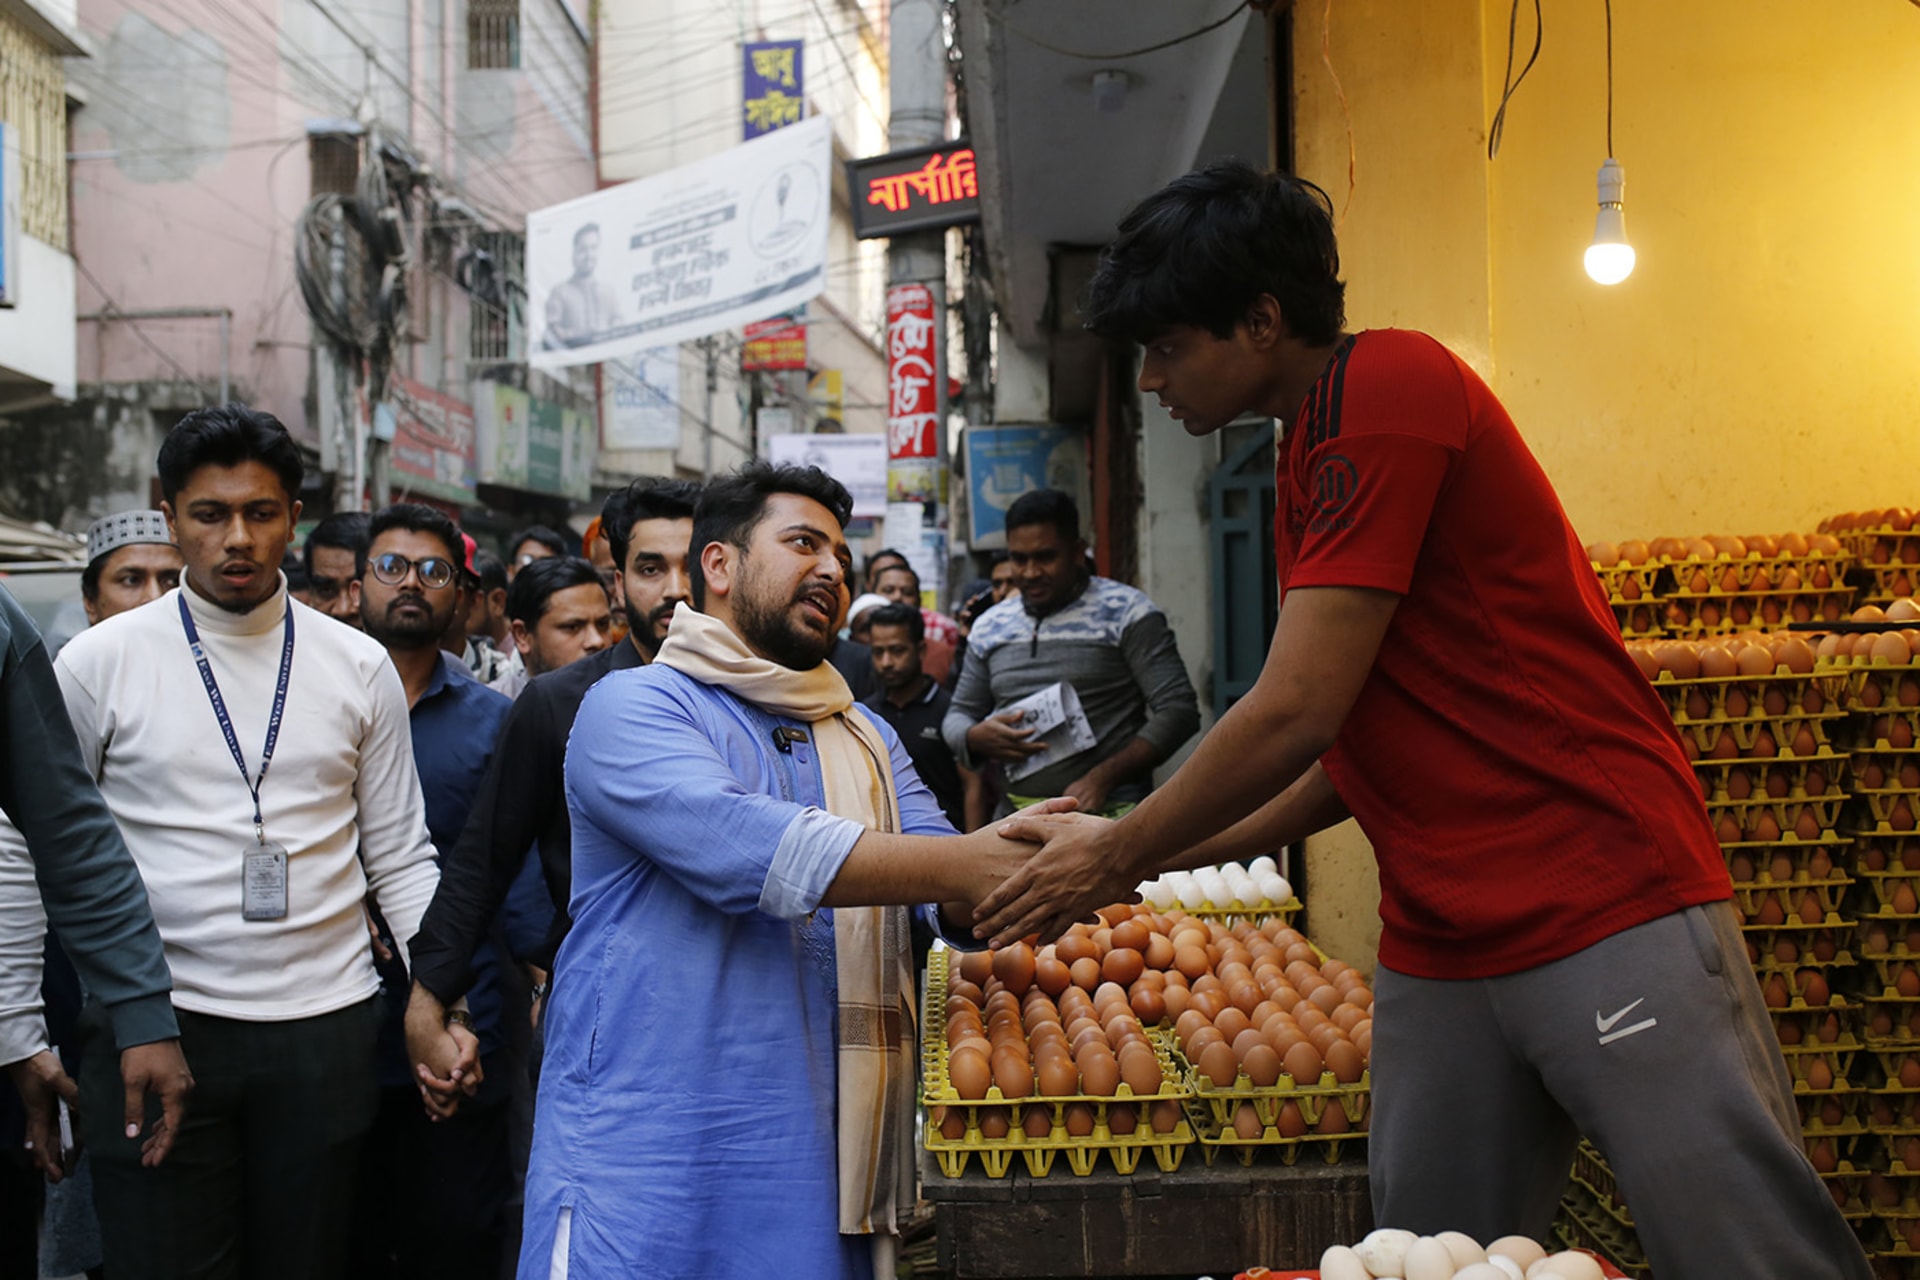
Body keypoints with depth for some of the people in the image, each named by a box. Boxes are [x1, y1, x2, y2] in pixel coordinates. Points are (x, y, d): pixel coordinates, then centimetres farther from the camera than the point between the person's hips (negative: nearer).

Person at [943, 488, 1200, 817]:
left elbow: (1179, 709, -8)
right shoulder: (989, 627, 14)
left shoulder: (1126, 612, -2)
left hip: (1108, 812, -4)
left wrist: (1104, 777, -18)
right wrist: (975, 737, -4)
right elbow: (959, 715, 21)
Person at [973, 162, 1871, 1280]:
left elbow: (1299, 715, -15)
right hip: (1438, 954, 9)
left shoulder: (1390, 384, -11)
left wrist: (1122, 857, -2)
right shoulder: (1312, 454, 19)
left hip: (1606, 905, -9)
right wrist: (1150, 852, 15)